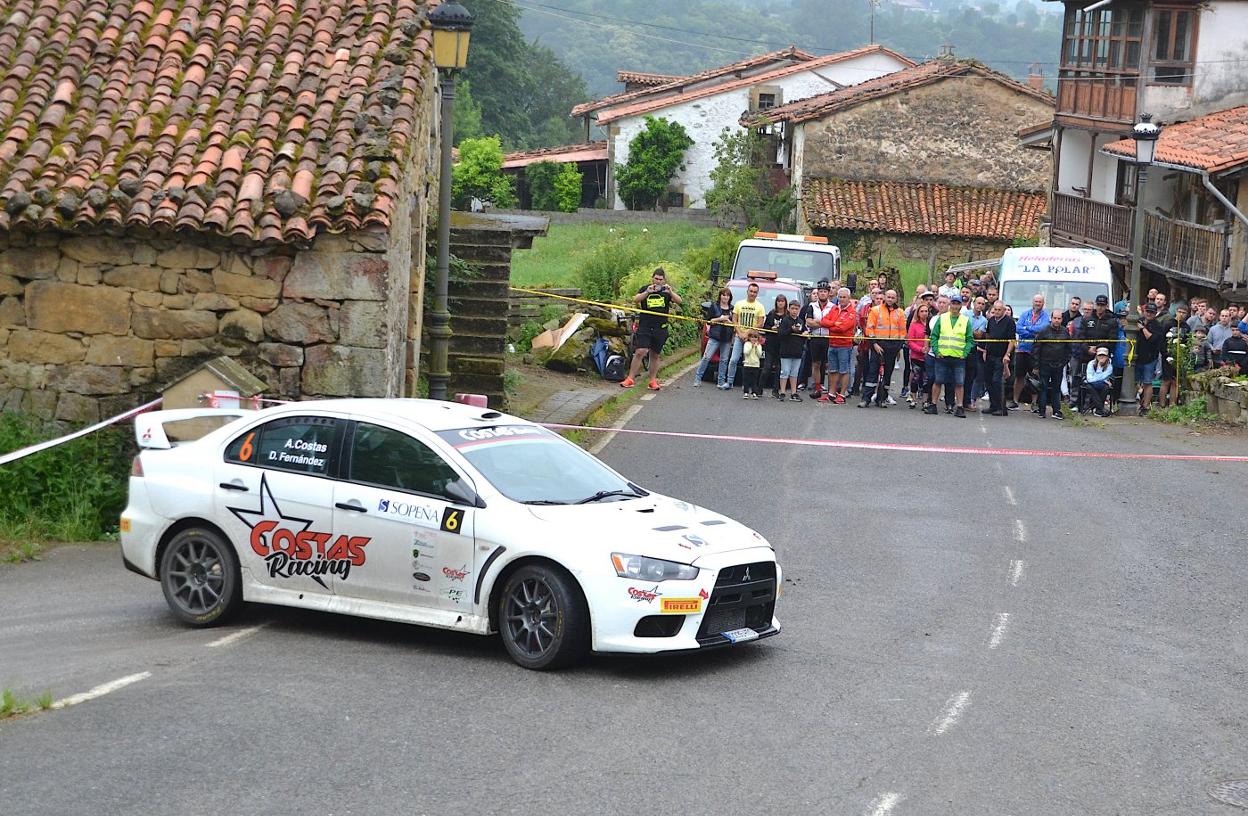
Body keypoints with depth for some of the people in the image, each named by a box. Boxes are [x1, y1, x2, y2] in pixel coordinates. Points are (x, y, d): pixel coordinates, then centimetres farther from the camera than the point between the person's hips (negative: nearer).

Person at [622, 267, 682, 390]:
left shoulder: (666, 291, 7)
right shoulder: (645, 289, 5)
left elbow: (679, 301, -5)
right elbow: (635, 300, -11)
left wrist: (670, 292, -23)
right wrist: (648, 292, -26)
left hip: (660, 328, 2)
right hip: (644, 326, -2)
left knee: (655, 355, 8)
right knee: (640, 352, -12)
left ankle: (653, 380, 15)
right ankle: (630, 378, -9)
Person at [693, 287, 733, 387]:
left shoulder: (732, 309, 10)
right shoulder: (714, 306, 4)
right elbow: (708, 321, 1)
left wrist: (728, 321, -8)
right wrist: (719, 319, -12)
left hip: (727, 338, 3)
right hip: (715, 337, -3)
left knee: (724, 360, 5)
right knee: (707, 357, -9)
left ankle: (721, 382, 11)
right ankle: (698, 378, -5)